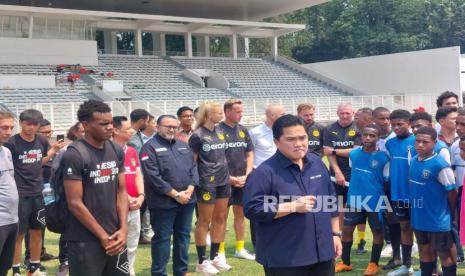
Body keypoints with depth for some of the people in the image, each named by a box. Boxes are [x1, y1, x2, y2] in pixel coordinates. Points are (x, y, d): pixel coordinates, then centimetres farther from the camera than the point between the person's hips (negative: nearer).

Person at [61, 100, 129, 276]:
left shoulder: (117, 151, 7)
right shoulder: (74, 156, -13)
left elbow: (121, 192, 9)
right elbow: (75, 203, -15)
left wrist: (123, 229, -2)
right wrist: (103, 237, -11)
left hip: (115, 237, 6)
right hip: (85, 241, -6)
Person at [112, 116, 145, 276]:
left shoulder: (132, 151, 12)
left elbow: (138, 175, 12)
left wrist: (141, 195, -3)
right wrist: (126, 198, -14)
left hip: (135, 207, 8)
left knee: (132, 246, 17)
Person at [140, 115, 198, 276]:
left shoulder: (183, 146, 14)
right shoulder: (150, 147, -7)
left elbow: (193, 168, 10)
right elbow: (153, 177, -16)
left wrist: (190, 189, -7)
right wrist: (176, 195, -16)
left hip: (187, 200, 6)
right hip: (163, 202, -6)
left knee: (183, 236, 14)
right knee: (162, 238, 2)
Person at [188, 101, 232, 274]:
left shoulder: (220, 132, 9)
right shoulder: (198, 135, -11)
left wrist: (227, 174, 15)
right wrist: (195, 181, -9)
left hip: (223, 181, 7)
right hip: (207, 183, -7)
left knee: (220, 218, 12)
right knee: (204, 221, 2)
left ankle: (214, 256, 25)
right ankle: (201, 261, 12)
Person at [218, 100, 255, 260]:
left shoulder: (243, 130, 9)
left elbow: (250, 154, 13)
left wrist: (247, 175, 1)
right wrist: (229, 178, -12)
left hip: (243, 180, 6)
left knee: (240, 214, 13)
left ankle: (240, 249, 25)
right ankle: (220, 251, 10)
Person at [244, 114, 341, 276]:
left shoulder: (317, 163, 8)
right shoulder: (265, 172, -14)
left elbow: (331, 201, 17)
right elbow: (252, 209, -21)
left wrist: (335, 234, 13)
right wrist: (294, 206, -22)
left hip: (322, 252, 6)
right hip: (284, 260, -6)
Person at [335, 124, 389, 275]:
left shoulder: (383, 158, -11)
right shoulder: (353, 154, 0)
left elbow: (387, 182, -4)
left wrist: (387, 203, 0)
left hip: (375, 202, -4)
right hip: (354, 200, 4)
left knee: (377, 231, 9)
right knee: (347, 229, 8)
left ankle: (374, 264, 25)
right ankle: (345, 262, 23)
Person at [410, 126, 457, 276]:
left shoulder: (440, 165, -20)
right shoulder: (413, 161, 1)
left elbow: (452, 192, -11)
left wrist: (451, 214, 1)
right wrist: (415, 209, 12)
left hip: (438, 220, -6)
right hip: (419, 218, 6)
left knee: (444, 254, 8)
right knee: (425, 251, 20)